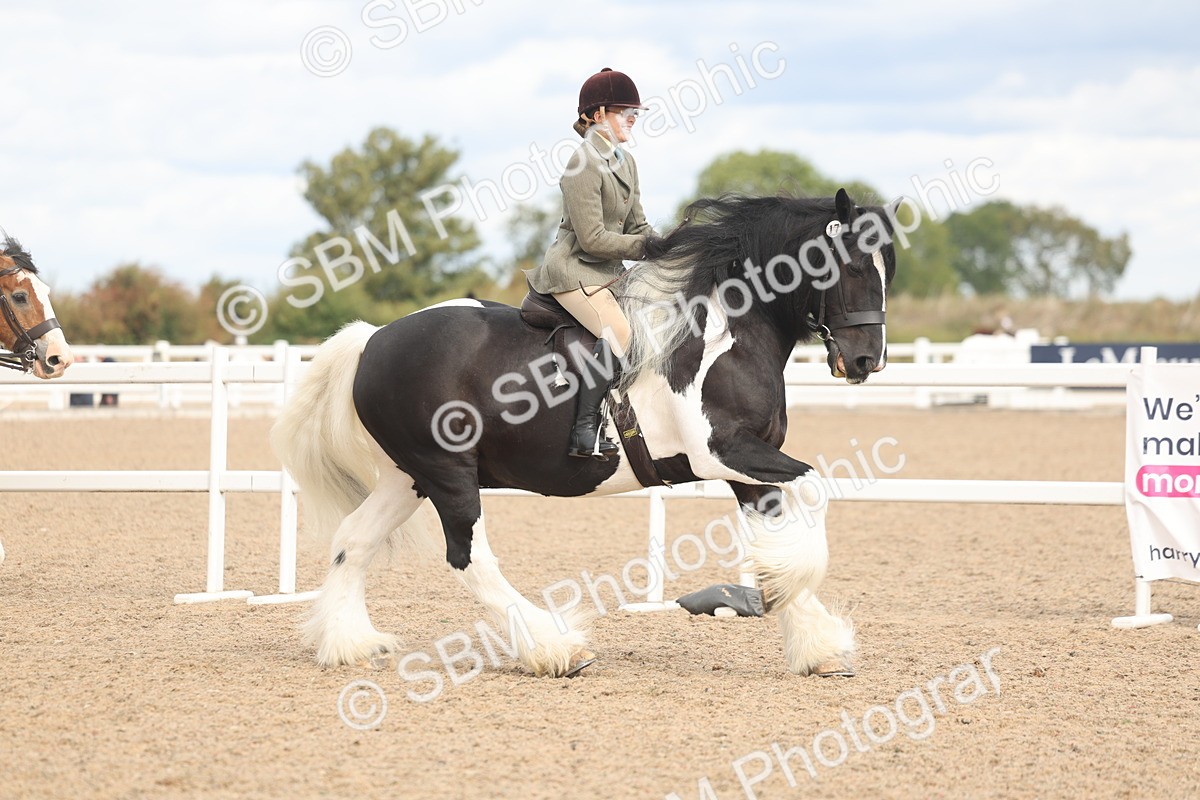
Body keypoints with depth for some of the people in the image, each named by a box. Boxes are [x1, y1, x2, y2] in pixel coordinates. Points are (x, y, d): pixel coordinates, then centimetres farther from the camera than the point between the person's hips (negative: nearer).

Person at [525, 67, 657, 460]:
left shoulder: (625, 163, 14)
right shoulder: (584, 164, -15)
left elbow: (636, 225, 16)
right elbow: (592, 238, -19)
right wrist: (644, 247, -13)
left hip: (608, 272, 10)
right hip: (574, 269, -10)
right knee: (619, 334, -28)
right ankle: (584, 431, -26)